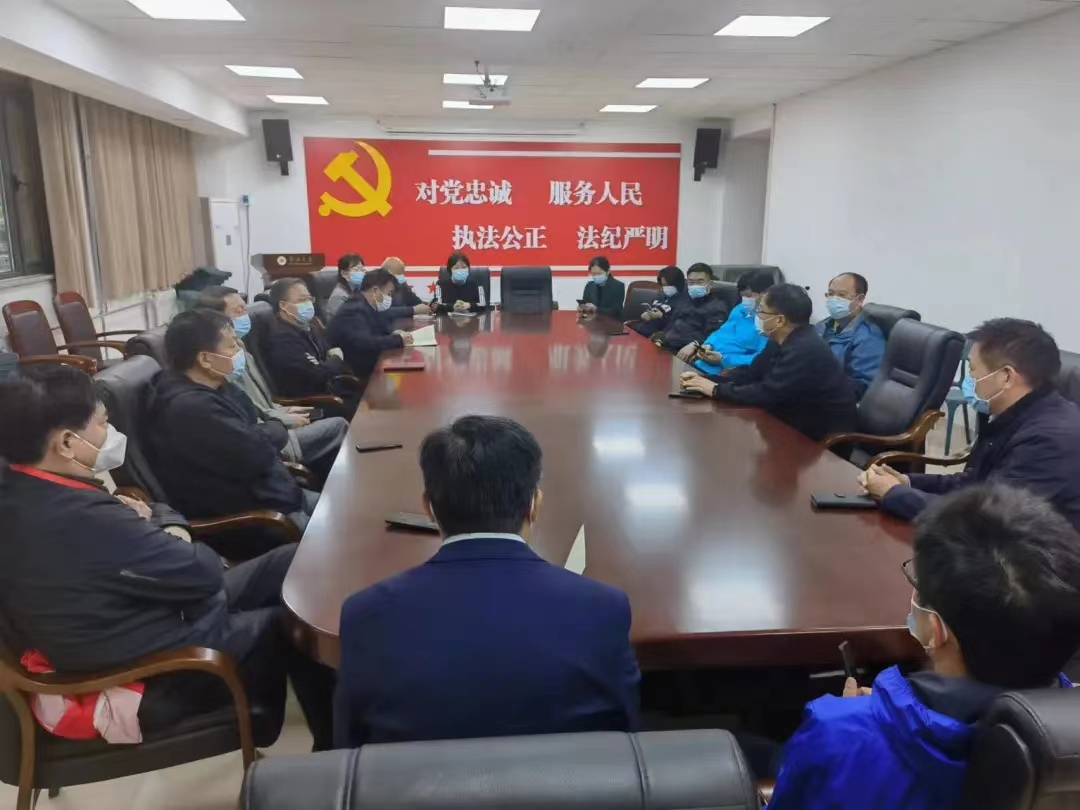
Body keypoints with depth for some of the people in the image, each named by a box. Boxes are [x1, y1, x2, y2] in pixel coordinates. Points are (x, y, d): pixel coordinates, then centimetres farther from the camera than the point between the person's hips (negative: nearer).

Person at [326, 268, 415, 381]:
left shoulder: (368, 308, 10)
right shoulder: (355, 311, -19)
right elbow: (364, 344, -31)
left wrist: (394, 336, -5)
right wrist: (398, 340, -22)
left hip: (366, 367, 9)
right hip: (352, 375, -9)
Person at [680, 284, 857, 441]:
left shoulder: (806, 350, -27)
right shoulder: (781, 341, 3)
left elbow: (766, 394, -27)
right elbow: (751, 372, 5)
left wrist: (716, 390, -17)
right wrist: (706, 380, -8)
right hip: (797, 424, 8)